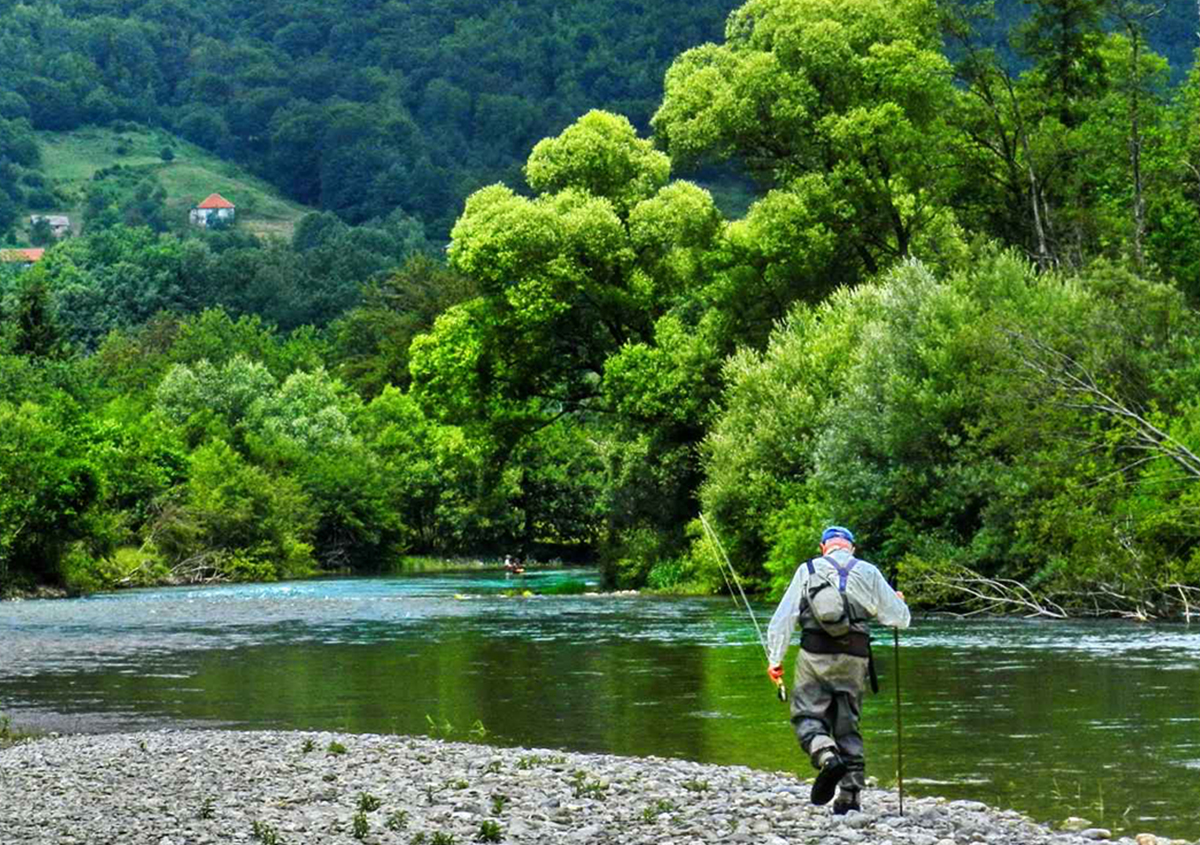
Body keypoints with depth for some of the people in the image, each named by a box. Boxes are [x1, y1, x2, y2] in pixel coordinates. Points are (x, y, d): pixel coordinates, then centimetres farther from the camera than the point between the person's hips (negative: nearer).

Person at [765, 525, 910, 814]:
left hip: (815, 655, -2)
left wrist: (775, 658, 8)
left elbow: (782, 618, 3)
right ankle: (850, 795, 6)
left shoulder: (808, 570, 7)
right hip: (854, 659, 2)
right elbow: (898, 618, 12)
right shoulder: (868, 573, 9)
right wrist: (899, 601, 34)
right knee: (848, 725, 10)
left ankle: (827, 757, -31)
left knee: (807, 715, 0)